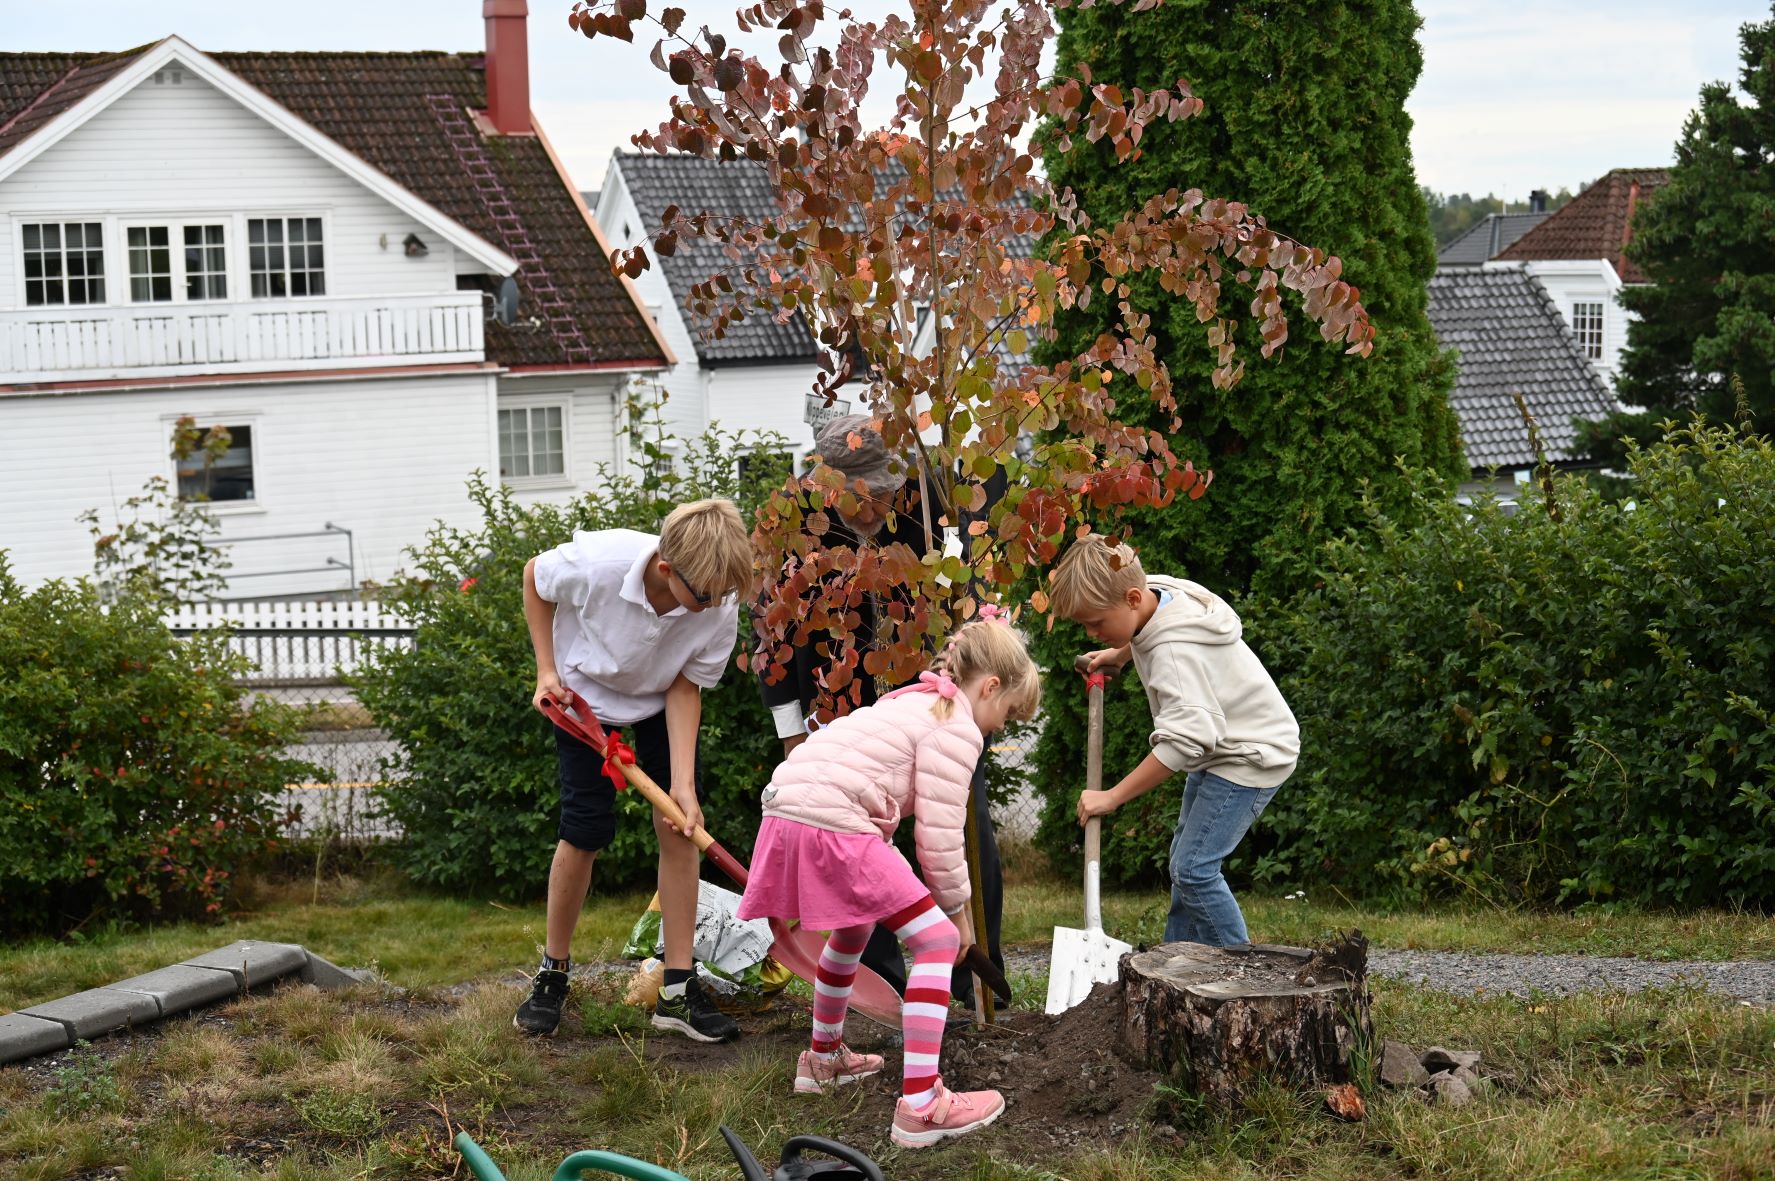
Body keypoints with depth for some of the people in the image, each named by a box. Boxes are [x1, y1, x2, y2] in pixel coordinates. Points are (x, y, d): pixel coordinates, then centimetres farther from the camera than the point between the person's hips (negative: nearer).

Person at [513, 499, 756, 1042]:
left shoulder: (722, 609, -32)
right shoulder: (598, 562, -38)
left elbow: (685, 689, -19)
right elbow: (534, 576, -15)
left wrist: (683, 782, -27)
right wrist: (547, 670, -15)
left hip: (660, 700, 2)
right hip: (583, 695, -2)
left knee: (679, 826, -6)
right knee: (585, 833, -7)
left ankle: (677, 991, 0)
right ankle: (553, 972, 15)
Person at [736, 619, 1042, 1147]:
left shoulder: (912, 703, 27)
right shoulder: (959, 728, -3)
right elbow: (939, 836, -7)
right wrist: (957, 908, 8)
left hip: (785, 812, 10)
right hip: (834, 827, -10)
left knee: (853, 930, 34)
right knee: (937, 940, -6)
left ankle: (822, 1059, 51)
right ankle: (920, 1106, -12)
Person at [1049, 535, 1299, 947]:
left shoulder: (1175, 651, -32)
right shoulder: (1154, 592, -4)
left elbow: (1183, 739, -39)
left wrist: (1112, 797, -35)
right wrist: (1119, 655, 21)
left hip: (1251, 756, -11)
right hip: (1219, 747, 11)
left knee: (1194, 868, -15)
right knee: (1185, 862, 14)